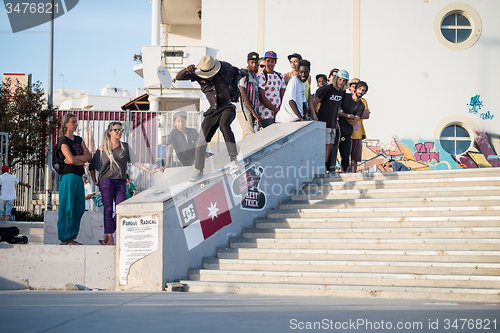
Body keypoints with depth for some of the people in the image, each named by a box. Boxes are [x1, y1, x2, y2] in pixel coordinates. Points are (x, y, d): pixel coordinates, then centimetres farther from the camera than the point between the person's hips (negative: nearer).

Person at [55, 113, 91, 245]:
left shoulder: (79, 140, 19)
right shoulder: (63, 141, -5)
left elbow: (89, 156, 7)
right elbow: (71, 159, -17)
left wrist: (75, 159, -8)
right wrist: (82, 160, 1)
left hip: (78, 177, 8)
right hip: (68, 176, -8)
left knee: (79, 209, 7)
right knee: (67, 208, -6)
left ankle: (72, 237, 13)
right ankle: (64, 238, -2)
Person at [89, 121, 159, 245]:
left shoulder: (126, 147, 13)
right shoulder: (102, 149, 7)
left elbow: (136, 162, 10)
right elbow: (92, 165, 14)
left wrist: (149, 171, 0)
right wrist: (94, 181, 8)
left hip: (120, 182, 2)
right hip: (106, 180, -2)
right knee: (108, 209, -7)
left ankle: (108, 234, 8)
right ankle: (110, 238, -2)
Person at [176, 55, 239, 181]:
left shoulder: (225, 69, -10)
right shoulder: (197, 75, -7)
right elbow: (179, 77, -14)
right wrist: (187, 69, -34)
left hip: (227, 108, -3)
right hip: (212, 111, 3)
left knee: (224, 124, -36)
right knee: (202, 140, -2)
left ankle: (234, 157, -35)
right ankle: (199, 170, 13)